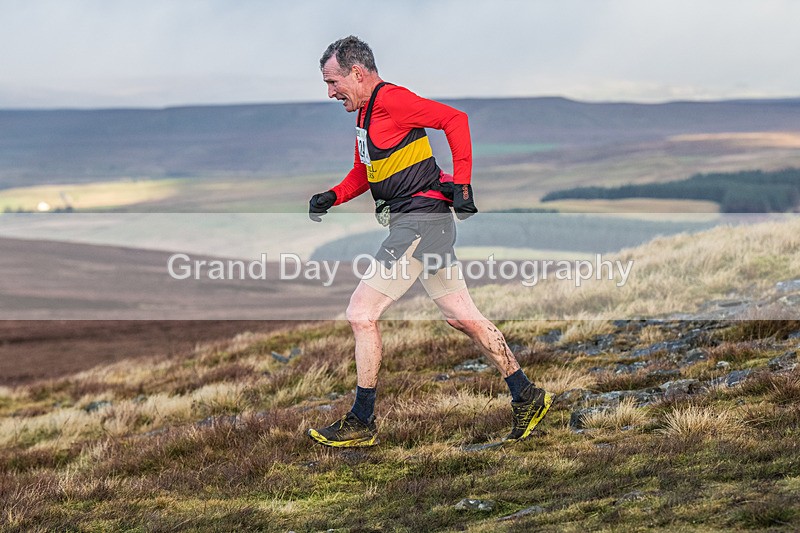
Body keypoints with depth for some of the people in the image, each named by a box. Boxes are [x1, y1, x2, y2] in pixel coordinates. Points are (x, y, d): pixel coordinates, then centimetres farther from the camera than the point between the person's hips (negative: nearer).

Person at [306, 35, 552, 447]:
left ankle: (361, 424, -2)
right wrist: (333, 197, 8)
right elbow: (364, 172, 26)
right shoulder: (366, 112, 18)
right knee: (462, 318, 13)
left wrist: (461, 183, -20)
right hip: (424, 225, 10)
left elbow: (454, 120, -18)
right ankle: (526, 397, 19)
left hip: (420, 220, -10)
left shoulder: (391, 100, -13)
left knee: (361, 315, -8)